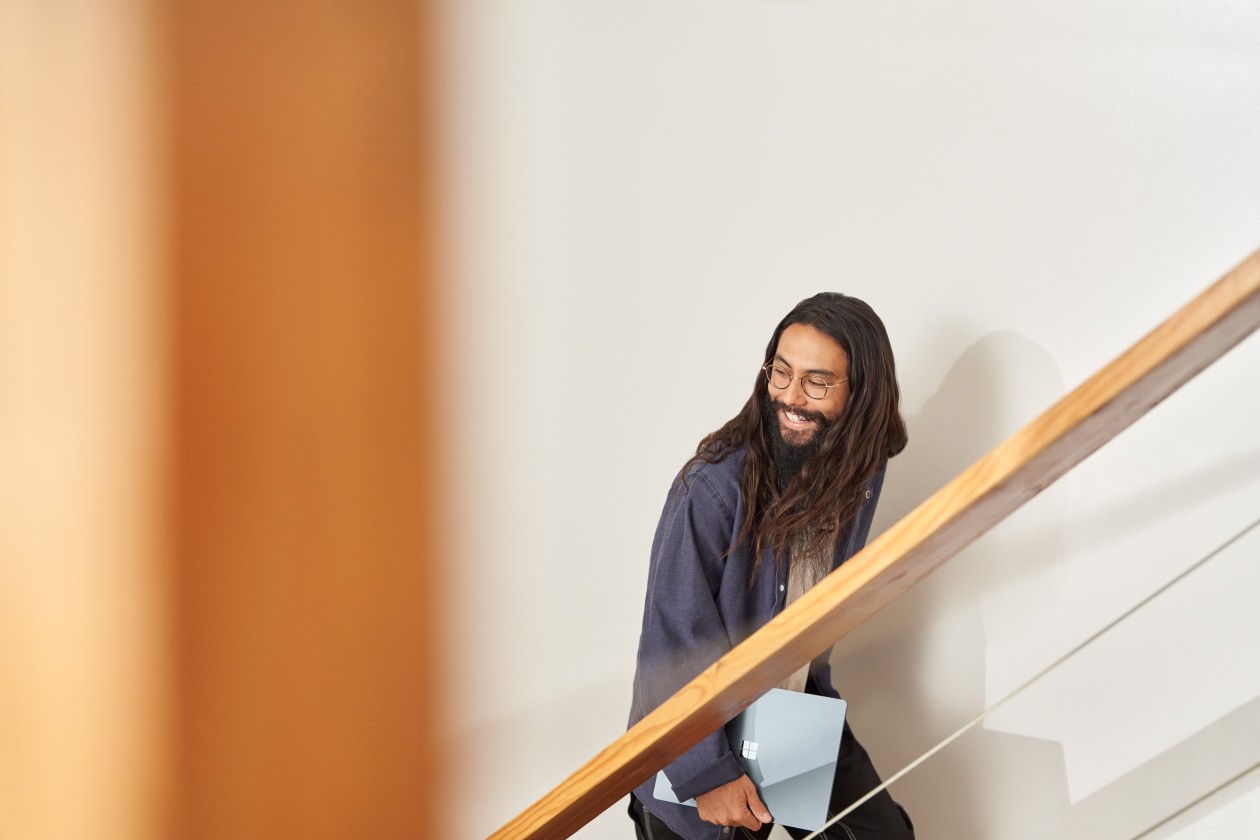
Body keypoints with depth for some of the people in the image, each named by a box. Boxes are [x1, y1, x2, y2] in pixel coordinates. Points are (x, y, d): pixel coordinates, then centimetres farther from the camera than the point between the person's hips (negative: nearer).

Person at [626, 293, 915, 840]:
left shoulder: (859, 471, -5)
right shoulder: (716, 483, -25)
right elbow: (675, 641, -22)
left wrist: (811, 693, 16)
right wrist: (708, 774, -22)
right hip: (700, 743, -5)